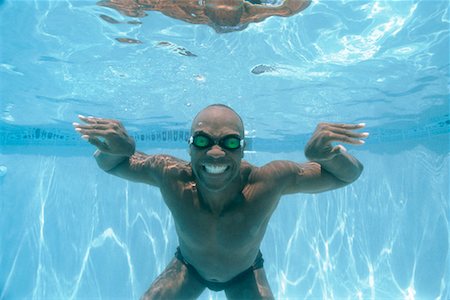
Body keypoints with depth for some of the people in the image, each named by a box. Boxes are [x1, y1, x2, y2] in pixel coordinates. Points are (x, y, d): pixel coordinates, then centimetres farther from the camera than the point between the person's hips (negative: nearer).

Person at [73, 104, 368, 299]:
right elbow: (113, 165, -16)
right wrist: (114, 149, -41)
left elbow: (347, 175, -28)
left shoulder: (269, 182, -38)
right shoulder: (170, 176, -34)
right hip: (188, 268, 1)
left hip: (245, 275, 0)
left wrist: (330, 154, -52)